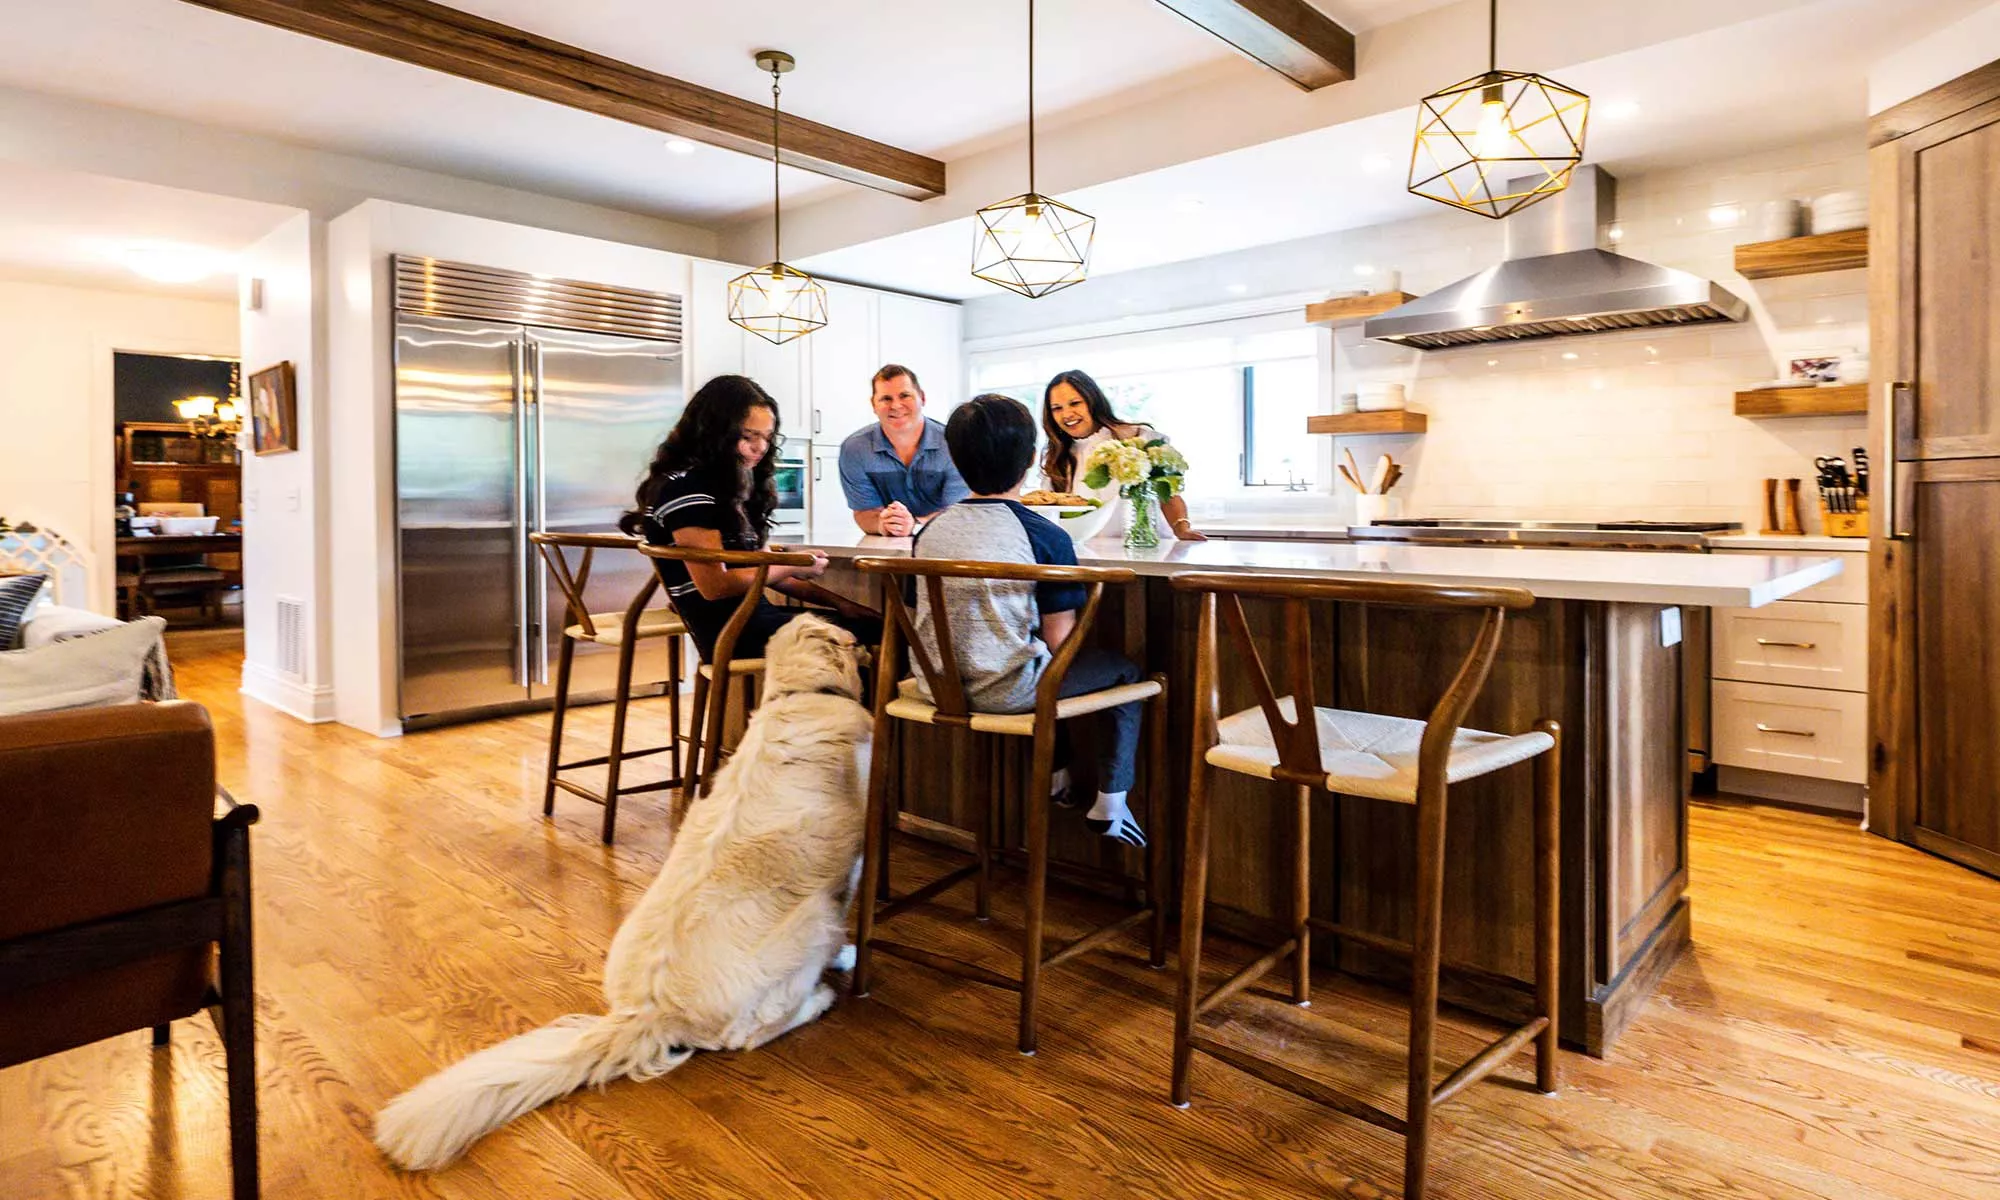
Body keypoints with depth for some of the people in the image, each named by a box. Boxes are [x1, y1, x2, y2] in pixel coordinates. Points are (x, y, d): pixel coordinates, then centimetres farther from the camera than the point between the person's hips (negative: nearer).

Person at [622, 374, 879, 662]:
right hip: (728, 632, -9)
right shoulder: (685, 488, -12)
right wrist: (791, 567, -7)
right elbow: (715, 586, -16)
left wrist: (836, 601, 7)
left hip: (756, 615, 9)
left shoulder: (732, 485, 16)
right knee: (874, 634, -16)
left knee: (876, 623, -6)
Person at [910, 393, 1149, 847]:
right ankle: (1109, 806, 21)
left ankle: (1057, 779, 43)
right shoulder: (1046, 536, -15)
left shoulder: (930, 531, 0)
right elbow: (1058, 640, -14)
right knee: (1125, 671, 17)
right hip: (1005, 690, -6)